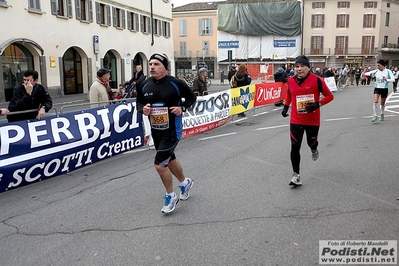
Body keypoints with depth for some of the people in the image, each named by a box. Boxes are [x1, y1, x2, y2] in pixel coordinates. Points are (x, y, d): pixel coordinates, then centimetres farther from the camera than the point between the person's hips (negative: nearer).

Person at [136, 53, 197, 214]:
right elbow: (139, 103, 12)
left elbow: (191, 97, -1)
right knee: (170, 160, 22)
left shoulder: (176, 84, -14)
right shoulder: (144, 86, -2)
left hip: (172, 130, -6)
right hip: (155, 130, 6)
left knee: (159, 164, -10)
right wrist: (142, 109, -10)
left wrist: (182, 107, -17)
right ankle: (185, 182, 49)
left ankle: (170, 197, 12)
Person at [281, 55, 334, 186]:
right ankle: (296, 175, 6)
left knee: (311, 142, 16)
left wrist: (318, 104, -21)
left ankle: (314, 149, 56)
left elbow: (329, 96, -6)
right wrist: (286, 107, 13)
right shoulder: (291, 81, -2)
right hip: (295, 121, 2)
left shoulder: (316, 80, -13)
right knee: (295, 147, -4)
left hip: (312, 120, -2)